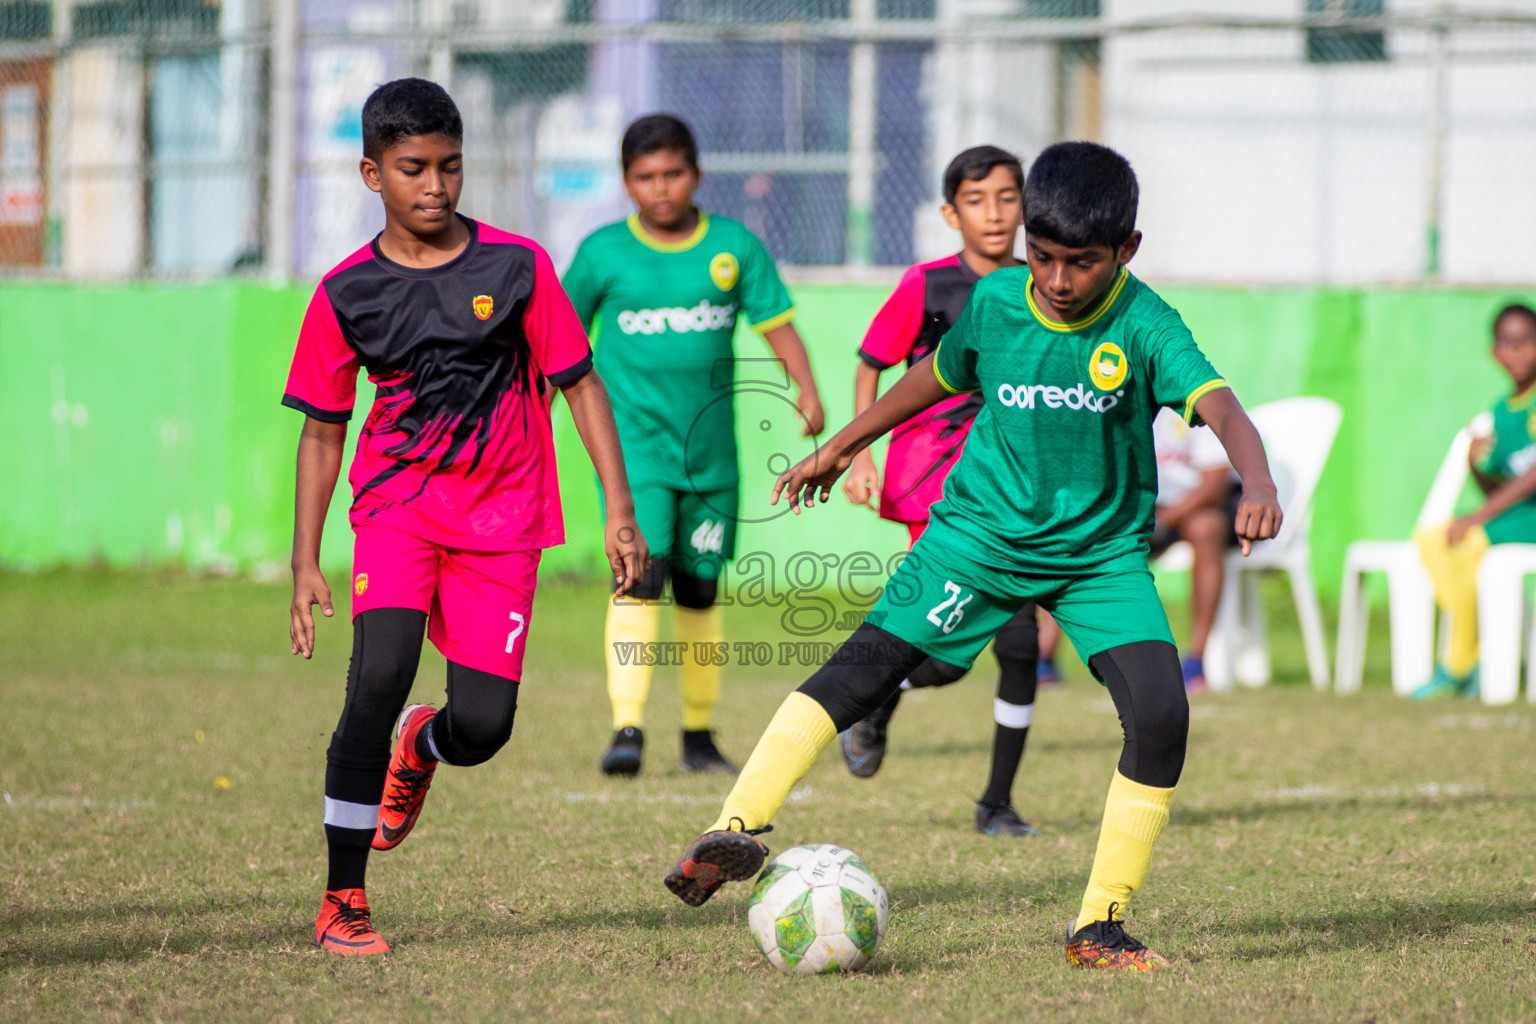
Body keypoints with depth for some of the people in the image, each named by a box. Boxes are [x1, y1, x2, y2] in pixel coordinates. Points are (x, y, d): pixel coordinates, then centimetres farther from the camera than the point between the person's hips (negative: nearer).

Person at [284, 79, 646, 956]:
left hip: (502, 514, 0)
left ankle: (422, 749, 34)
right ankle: (343, 902, -14)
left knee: (484, 726, -7)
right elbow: (322, 431, 6)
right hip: (397, 500, 0)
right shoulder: (347, 294, -1)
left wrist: (621, 513, -5)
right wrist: (306, 566, 2)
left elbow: (580, 386, 2)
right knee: (379, 677, -24)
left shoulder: (517, 266, -4)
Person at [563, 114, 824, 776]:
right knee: (640, 574, -19)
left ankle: (698, 735, 24)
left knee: (699, 591, 10)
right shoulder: (603, 253, 0)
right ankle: (627, 728, -26)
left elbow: (776, 324, 2)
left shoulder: (734, 246, 3)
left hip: (710, 445, 3)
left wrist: (805, 390, -14)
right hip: (633, 441, -3)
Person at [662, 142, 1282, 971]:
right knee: (860, 670, -13)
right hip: (983, 529, 1)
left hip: (1103, 552, -1)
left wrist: (1257, 485, -53)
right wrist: (840, 447, 21)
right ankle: (739, 828, -10)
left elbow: (1219, 406, -32)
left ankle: (1100, 925, -5)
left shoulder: (1145, 326, -18)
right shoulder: (995, 302, -8)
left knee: (1160, 716, -17)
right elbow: (940, 374, 12)